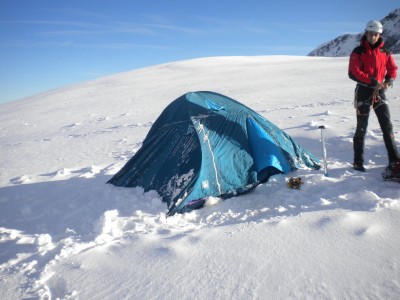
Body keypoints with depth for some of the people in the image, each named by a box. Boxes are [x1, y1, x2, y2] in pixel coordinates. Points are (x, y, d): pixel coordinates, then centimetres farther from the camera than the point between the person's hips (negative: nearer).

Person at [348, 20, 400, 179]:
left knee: (387, 126, 1)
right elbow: (353, 72, -14)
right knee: (361, 128, 2)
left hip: (380, 92, 4)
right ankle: (358, 162, 12)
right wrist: (371, 81, -22)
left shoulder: (385, 52, 10)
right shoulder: (358, 51, -3)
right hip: (364, 92, -4)